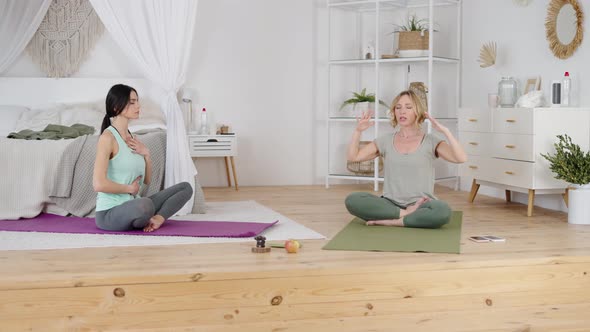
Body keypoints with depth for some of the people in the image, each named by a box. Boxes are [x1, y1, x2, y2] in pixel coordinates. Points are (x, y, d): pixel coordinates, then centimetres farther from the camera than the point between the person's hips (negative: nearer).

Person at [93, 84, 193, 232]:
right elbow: (99, 184, -24)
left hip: (132, 206, 9)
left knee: (185, 187, 4)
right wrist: (130, 188, -10)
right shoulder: (107, 137, -13)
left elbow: (146, 180, 17)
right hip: (110, 213, -9)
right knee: (145, 204, -41)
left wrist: (146, 154, 0)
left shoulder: (130, 137, 12)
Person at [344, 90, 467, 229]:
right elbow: (353, 157, 8)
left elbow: (461, 158, -11)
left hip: (419, 205, -2)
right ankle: (408, 214, -20)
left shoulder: (431, 141, 2)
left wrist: (445, 131, -19)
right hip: (390, 204, 2)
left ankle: (391, 221, -21)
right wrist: (358, 131, -5)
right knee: (352, 200, -26)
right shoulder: (386, 141, 11)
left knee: (442, 211, -37)